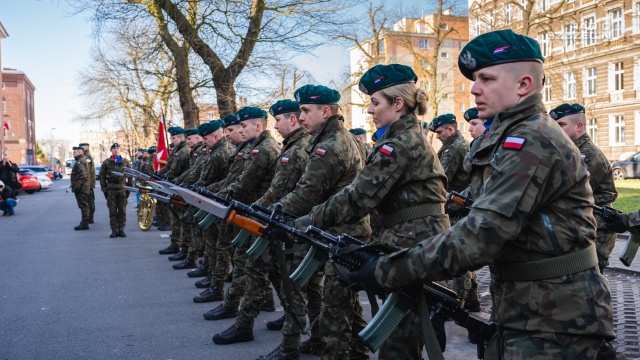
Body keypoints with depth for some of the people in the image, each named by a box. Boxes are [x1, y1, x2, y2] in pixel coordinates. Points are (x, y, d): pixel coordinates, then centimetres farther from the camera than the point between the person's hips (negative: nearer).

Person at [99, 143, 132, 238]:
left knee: (122, 211, 2)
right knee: (112, 211, 1)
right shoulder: (106, 162, 7)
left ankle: (121, 229, 10)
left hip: (122, 190, 1)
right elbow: (102, 176, 7)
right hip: (111, 190, 0)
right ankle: (114, 230, 6)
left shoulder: (125, 162, 9)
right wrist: (104, 189, -1)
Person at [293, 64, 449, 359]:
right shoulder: (411, 137, 16)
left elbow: (358, 196, -18)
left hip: (414, 244, -10)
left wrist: (309, 222, -12)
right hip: (421, 240, 10)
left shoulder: (399, 144, -15)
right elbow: (367, 192, 18)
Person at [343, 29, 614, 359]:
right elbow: (486, 223, 12)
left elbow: (484, 231, -28)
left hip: (554, 323, -9)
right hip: (523, 314, 9)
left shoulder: (531, 142, -20)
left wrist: (388, 271, -25)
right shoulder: (509, 137, 12)